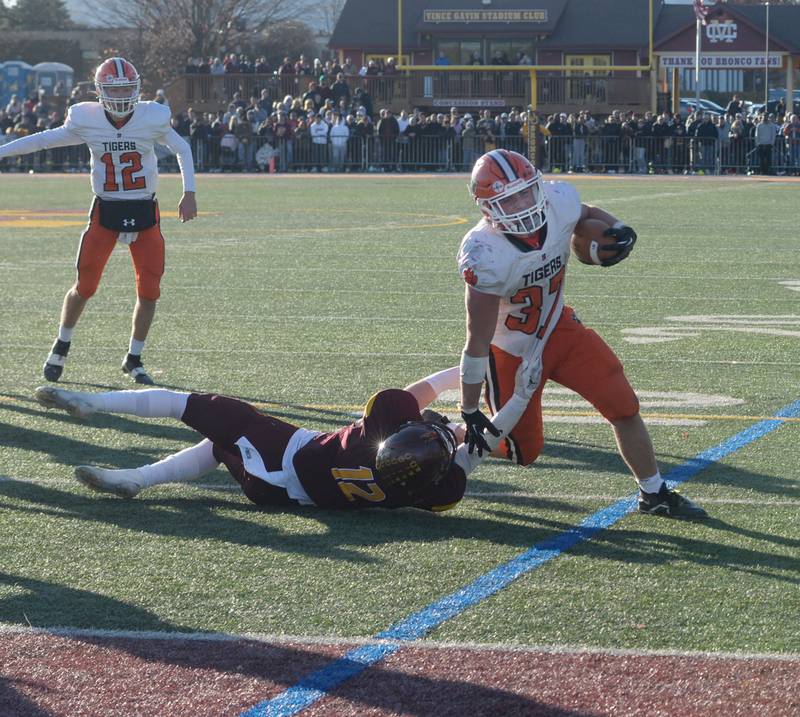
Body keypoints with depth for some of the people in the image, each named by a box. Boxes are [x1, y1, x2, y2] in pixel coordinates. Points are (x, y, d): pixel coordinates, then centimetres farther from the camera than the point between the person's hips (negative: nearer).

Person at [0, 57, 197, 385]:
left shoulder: (152, 118, -9)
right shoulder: (87, 121, -7)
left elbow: (183, 149, 7)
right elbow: (43, 140, 4)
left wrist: (189, 194, 1)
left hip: (144, 212, 0)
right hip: (105, 211, 0)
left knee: (149, 291, -2)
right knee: (85, 287, 0)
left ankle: (134, 359, 16)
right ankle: (61, 347, 25)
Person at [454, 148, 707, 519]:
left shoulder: (558, 203, -20)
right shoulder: (485, 255, -34)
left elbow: (587, 215, 9)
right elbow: (478, 342, -28)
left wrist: (618, 230, -15)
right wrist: (470, 413, -22)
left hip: (558, 326, 5)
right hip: (511, 348, -5)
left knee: (624, 406, -2)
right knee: (523, 452, 3)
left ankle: (653, 494, 17)